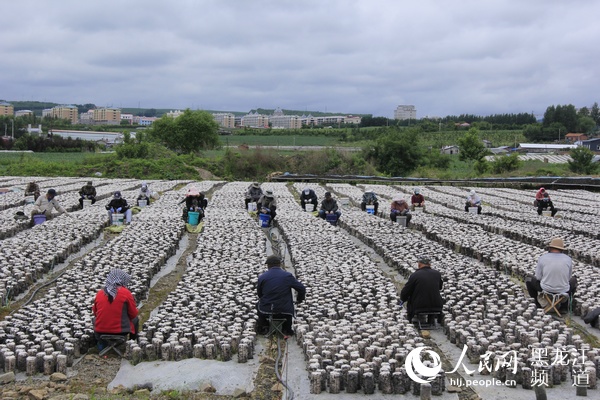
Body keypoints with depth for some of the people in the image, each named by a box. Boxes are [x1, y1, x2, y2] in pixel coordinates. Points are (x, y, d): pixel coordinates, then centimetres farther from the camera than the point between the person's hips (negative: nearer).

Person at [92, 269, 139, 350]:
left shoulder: (99, 293, -1)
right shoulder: (126, 293, -10)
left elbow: (95, 312, 12)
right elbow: (133, 314, -3)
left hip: (100, 331, 2)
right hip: (120, 331, -2)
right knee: (135, 320, 26)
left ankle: (101, 345, 33)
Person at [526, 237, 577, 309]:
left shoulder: (542, 258, -7)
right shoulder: (568, 259, -2)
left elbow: (538, 277, 0)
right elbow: (569, 277, 8)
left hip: (545, 289, -2)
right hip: (564, 292, 2)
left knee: (529, 280, 25)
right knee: (573, 280, 34)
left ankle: (539, 302, 21)